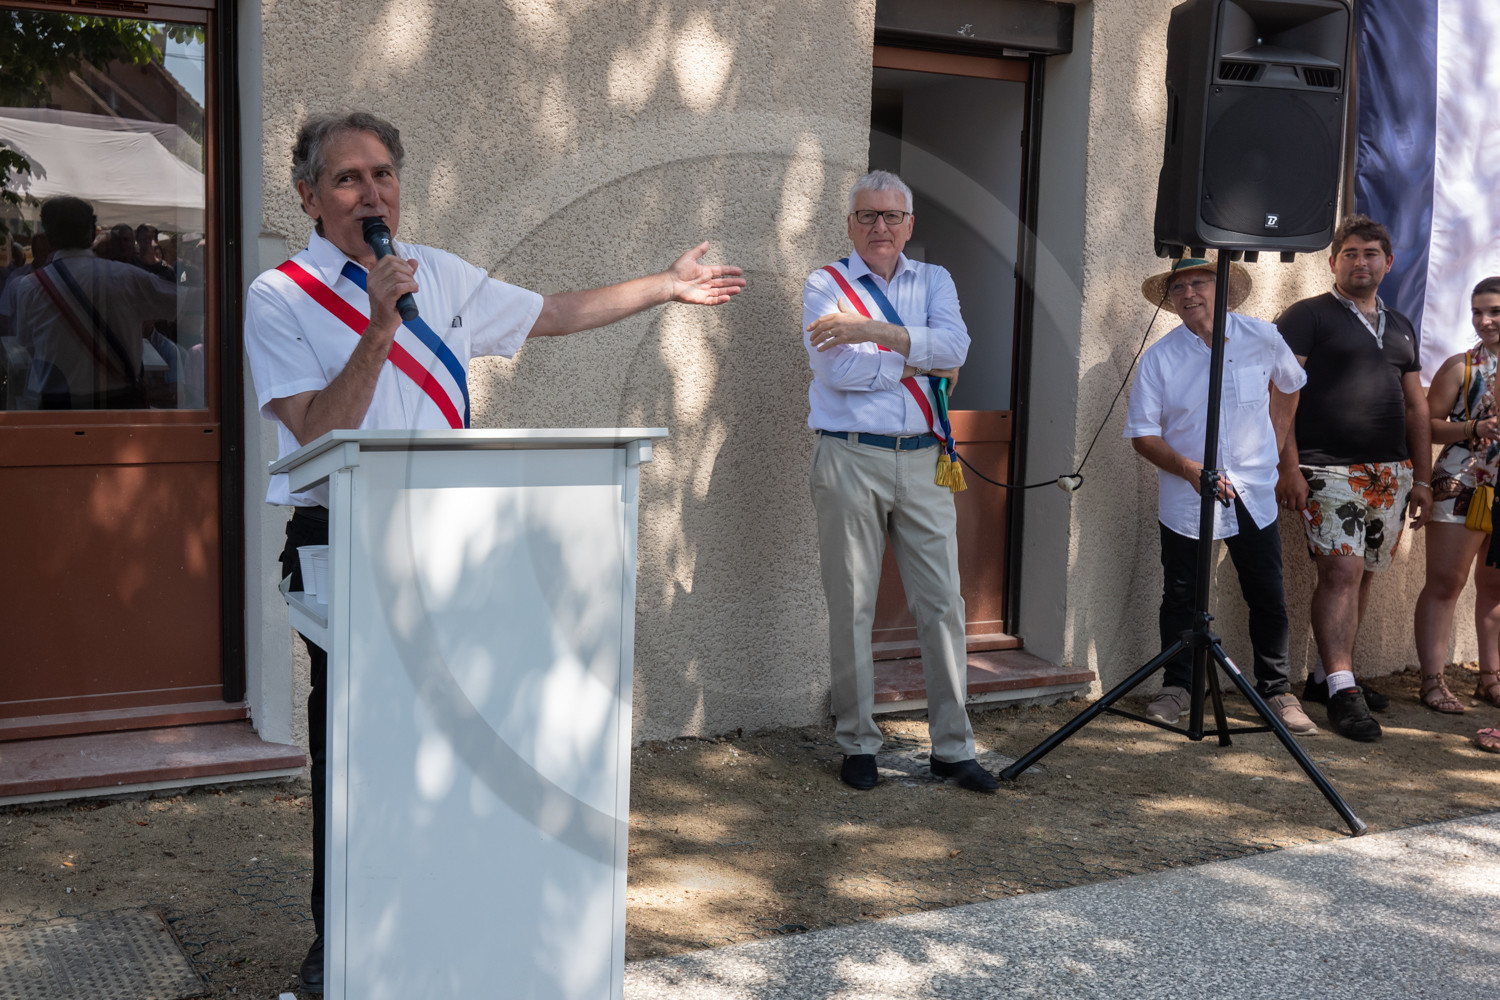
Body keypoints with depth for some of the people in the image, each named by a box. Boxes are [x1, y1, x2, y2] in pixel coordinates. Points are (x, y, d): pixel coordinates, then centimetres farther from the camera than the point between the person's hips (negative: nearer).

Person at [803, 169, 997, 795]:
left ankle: (952, 747, 10)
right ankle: (857, 744, 13)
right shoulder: (825, 285, 4)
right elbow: (838, 370, -12)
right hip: (851, 459, -3)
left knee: (942, 602, 2)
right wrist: (918, 362, -5)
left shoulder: (933, 281, 14)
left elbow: (954, 346, -7)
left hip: (923, 461, 3)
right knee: (852, 606, 1)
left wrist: (874, 332, -15)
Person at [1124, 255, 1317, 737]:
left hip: (1254, 493, 1)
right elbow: (1142, 434, -5)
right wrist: (1190, 469, -20)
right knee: (1181, 596, 7)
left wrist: (1272, 448, 11)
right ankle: (1177, 687, 24)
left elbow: (1289, 384, 19)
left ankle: (1277, 691, 19)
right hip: (1184, 498, -1)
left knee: (1268, 598, 4)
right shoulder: (1159, 358, -6)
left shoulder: (1262, 338, -2)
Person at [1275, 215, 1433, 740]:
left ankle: (1327, 675, 17)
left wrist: (1422, 477, 16)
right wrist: (1288, 466, -16)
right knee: (1341, 570, -14)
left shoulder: (1400, 327, 21)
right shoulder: (1306, 317, 2)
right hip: (1330, 469, -6)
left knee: (1359, 577, 7)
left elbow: (1416, 407, 23)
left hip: (1392, 474, 6)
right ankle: (1341, 690, -13)